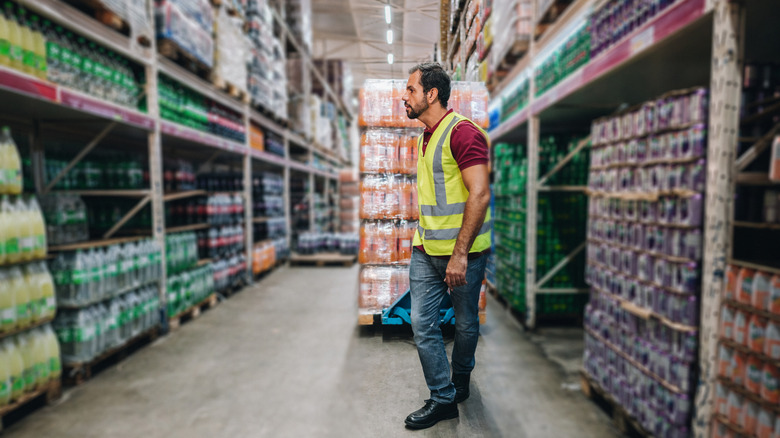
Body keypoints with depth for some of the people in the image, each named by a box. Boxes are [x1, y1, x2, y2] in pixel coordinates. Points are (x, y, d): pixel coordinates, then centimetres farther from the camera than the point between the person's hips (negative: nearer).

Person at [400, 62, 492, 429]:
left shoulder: (462, 131, -15)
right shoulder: (424, 137, 13)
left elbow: (480, 194, -22)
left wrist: (460, 254, -23)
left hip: (462, 252, -7)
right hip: (425, 251, 8)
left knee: (466, 323, 13)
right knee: (422, 324, 5)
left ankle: (461, 379, 38)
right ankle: (443, 399, 19)